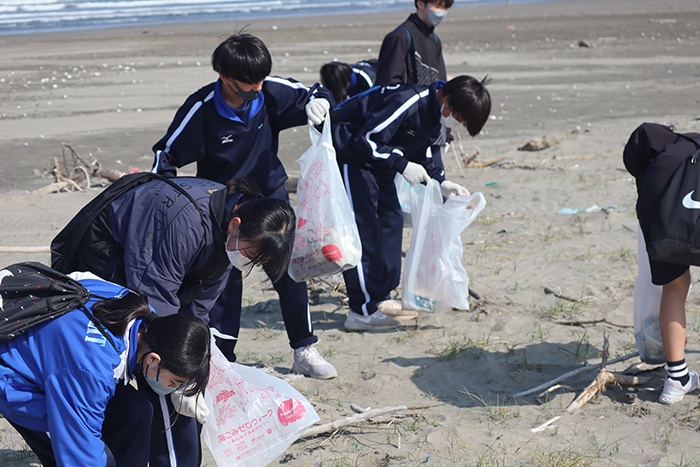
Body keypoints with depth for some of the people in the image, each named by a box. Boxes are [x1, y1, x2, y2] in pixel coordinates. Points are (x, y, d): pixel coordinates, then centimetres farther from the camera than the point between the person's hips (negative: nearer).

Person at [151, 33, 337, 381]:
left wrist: (318, 102, -24)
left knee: (290, 272, 1)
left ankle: (304, 351, 16)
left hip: (270, 195, 3)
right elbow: (166, 153, -10)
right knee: (225, 282, -2)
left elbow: (313, 95, 1)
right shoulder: (201, 108, -21)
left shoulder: (271, 91, -15)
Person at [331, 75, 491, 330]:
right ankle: (362, 312, -12)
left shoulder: (435, 112, 0)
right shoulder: (408, 102, -29)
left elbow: (425, 149, 14)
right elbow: (366, 140, -29)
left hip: (376, 158, 10)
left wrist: (442, 182, 0)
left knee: (391, 218, 8)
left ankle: (380, 299, 15)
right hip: (349, 149, -10)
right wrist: (402, 165, -30)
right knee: (362, 225, -13)